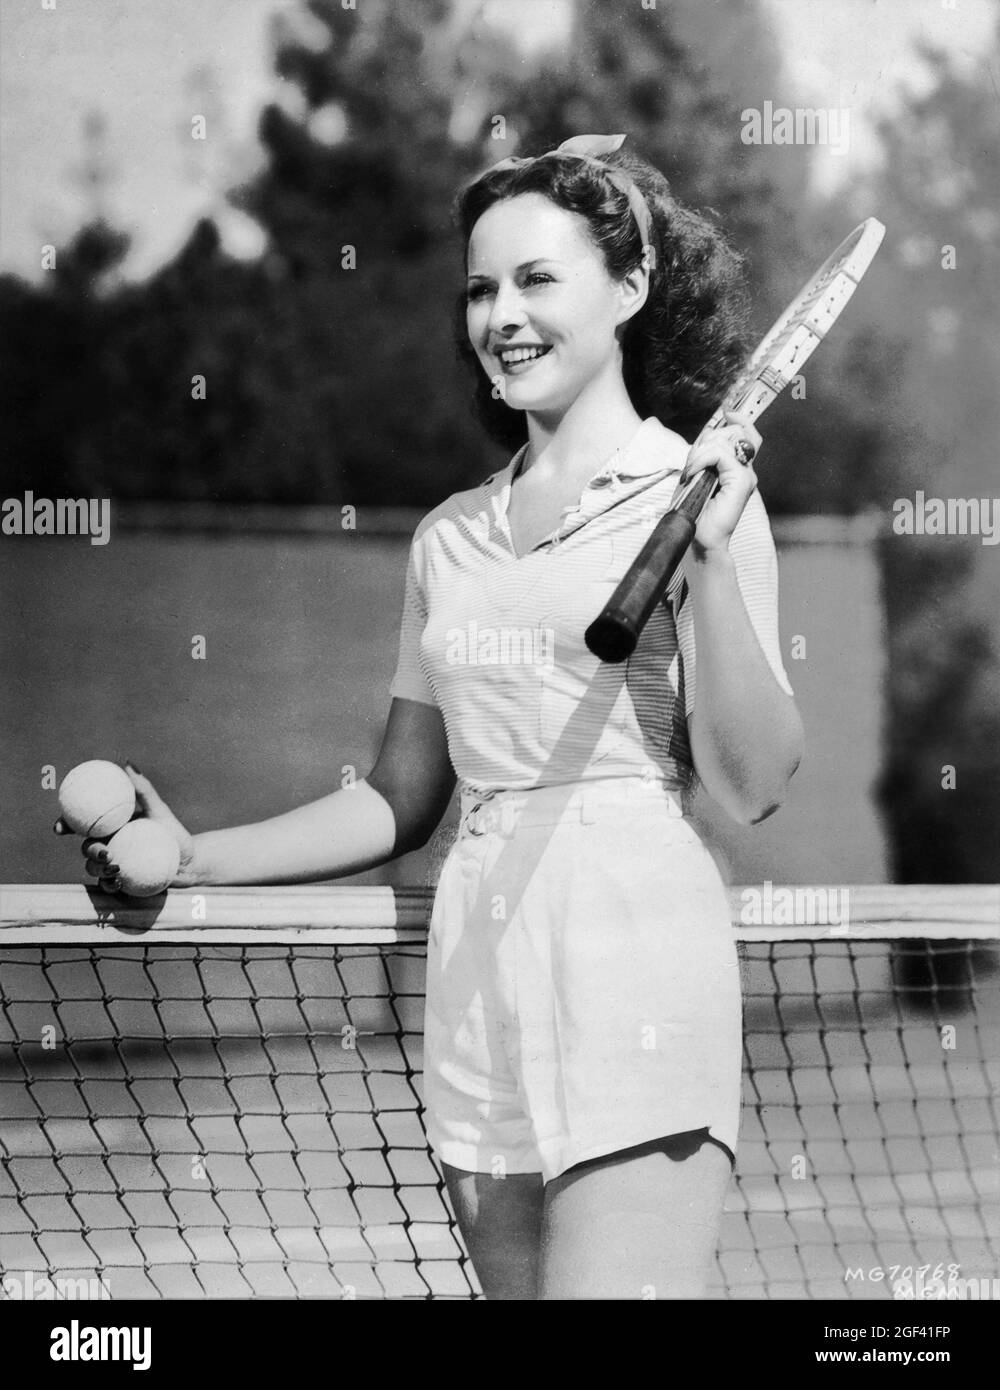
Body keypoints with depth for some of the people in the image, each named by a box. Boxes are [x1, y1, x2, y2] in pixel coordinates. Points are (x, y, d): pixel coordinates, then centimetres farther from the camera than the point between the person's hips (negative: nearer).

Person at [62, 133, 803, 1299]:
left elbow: (752, 785, -6)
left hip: (634, 953, -5)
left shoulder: (693, 491, 1)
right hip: (476, 968, 5)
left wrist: (712, 558, -16)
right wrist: (196, 859, 10)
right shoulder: (449, 537, 15)